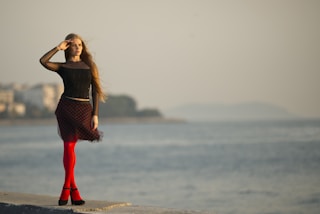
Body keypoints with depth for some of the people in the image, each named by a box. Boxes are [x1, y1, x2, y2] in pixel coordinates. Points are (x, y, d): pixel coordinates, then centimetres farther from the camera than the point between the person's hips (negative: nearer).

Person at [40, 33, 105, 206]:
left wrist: (95, 114, -1)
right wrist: (58, 48, -5)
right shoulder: (63, 67, 7)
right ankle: (73, 189, 5)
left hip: (84, 109, 1)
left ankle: (67, 188, 10)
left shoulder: (89, 66, 10)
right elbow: (43, 61, -12)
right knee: (69, 146, -3)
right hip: (66, 107, -1)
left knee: (70, 146, 1)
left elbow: (95, 91, 7)